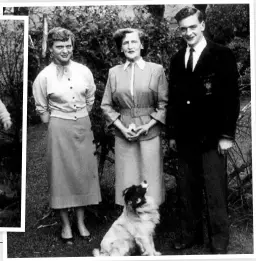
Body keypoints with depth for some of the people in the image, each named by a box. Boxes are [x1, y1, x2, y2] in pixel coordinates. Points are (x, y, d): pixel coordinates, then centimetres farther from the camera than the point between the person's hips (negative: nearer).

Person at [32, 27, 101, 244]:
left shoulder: (84, 71, 1)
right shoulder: (44, 76, -6)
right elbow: (42, 109, 2)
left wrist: (81, 120, 12)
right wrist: (54, 127, 3)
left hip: (83, 127, 3)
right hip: (58, 129, -3)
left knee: (84, 172, 7)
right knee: (61, 173, 4)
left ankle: (81, 222, 22)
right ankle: (66, 224, 18)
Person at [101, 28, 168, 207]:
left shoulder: (156, 70, 1)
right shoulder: (114, 72, 7)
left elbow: (164, 104, 0)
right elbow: (106, 105, 7)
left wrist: (148, 126, -11)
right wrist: (122, 128, -6)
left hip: (149, 133, -1)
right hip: (123, 135, 2)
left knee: (150, 179, 3)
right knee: (127, 179, 6)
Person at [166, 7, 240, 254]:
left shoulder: (222, 55, -3)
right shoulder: (177, 59, 12)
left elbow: (231, 96, -6)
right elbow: (173, 98, 13)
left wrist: (227, 135, -10)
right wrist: (171, 133, 10)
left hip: (212, 138, -4)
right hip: (185, 138, 5)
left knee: (215, 192, 2)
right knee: (186, 190, 10)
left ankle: (219, 241, 15)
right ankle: (189, 234, 24)